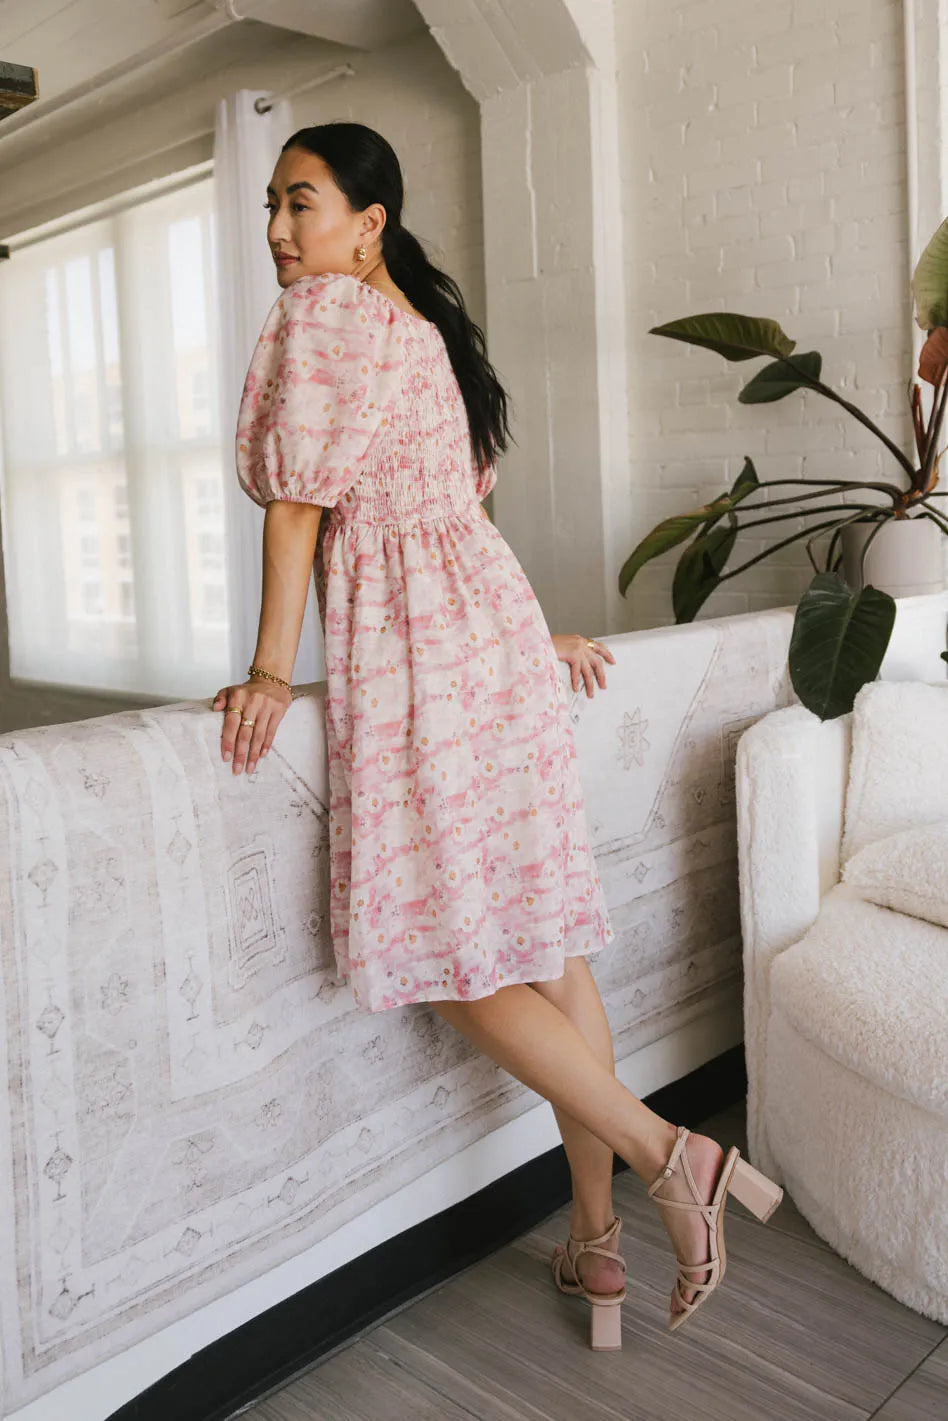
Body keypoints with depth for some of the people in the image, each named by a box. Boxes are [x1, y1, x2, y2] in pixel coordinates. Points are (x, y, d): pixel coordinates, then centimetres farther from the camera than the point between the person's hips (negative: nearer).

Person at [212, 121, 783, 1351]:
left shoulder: (321, 312, -4)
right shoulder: (425, 321, 23)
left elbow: (298, 498, -10)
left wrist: (272, 671, -9)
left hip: (411, 646, -9)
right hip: (491, 618, 9)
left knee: (458, 964, -5)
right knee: (542, 939, 7)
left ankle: (674, 1160, -1)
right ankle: (595, 1240, 17)